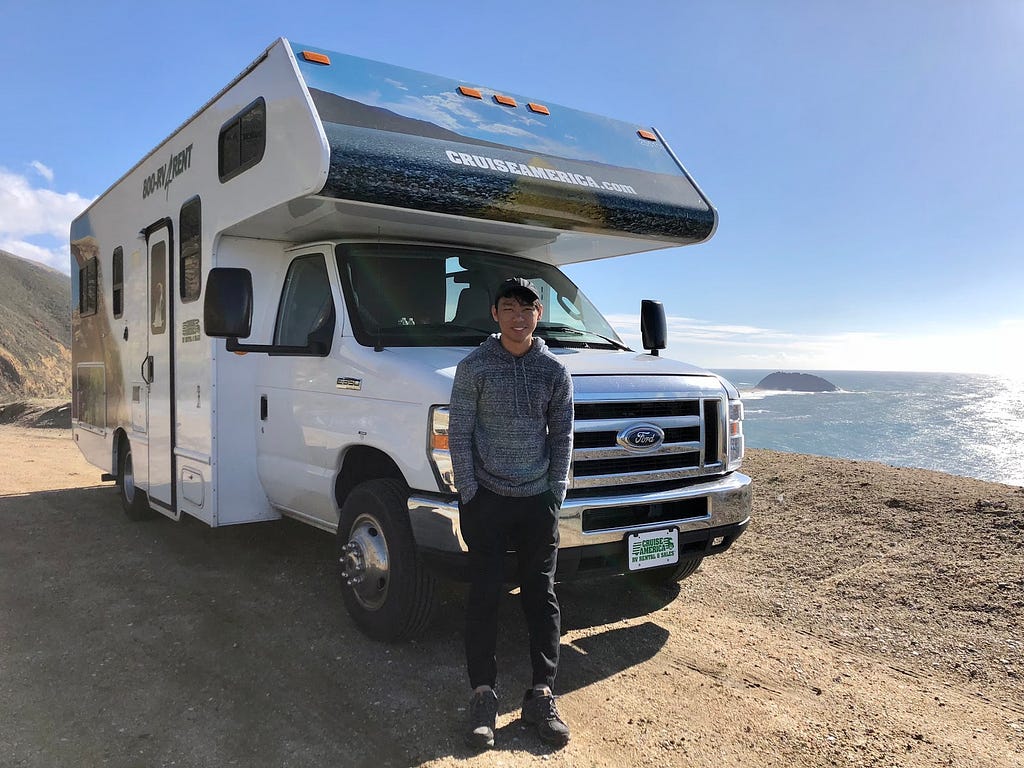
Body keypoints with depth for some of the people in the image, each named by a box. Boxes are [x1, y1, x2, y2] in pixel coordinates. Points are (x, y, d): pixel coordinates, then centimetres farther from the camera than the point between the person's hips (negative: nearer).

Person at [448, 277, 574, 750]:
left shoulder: (554, 372, 4)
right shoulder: (474, 368, -2)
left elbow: (562, 438, 7)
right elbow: (459, 435, -2)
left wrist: (556, 493, 1)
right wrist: (469, 493, -7)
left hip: (538, 501, 2)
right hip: (486, 499, -2)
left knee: (542, 597, 5)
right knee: (485, 597, 1)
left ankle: (541, 695, 15)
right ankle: (483, 694, 13)